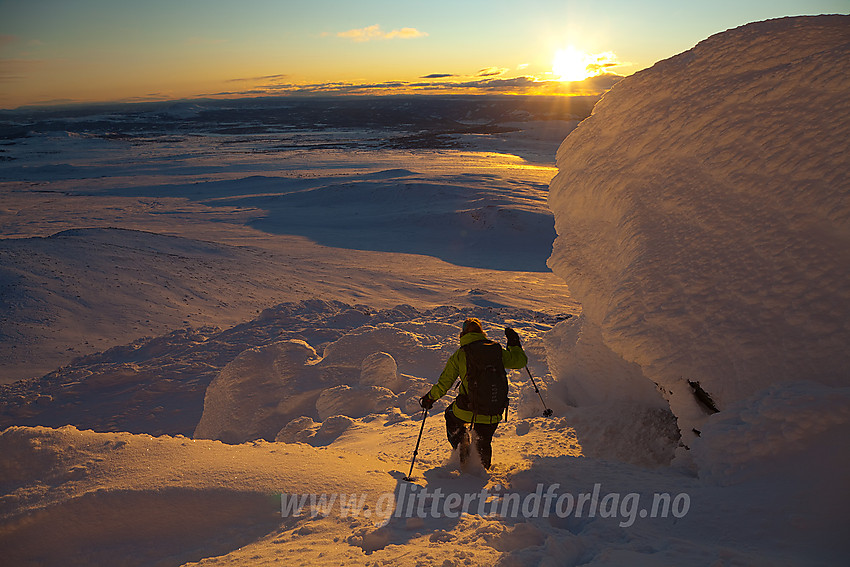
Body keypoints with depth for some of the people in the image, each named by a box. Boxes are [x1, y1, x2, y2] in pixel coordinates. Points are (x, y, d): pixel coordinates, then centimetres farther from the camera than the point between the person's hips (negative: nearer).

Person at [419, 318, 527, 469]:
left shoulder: (459, 355, -2)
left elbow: (444, 383, -1)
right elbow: (520, 361, 12)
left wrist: (429, 398, 15)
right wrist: (514, 343, 28)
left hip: (468, 409, -2)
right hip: (493, 412, 2)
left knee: (452, 416, 30)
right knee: (484, 442, 25)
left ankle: (463, 453, 20)